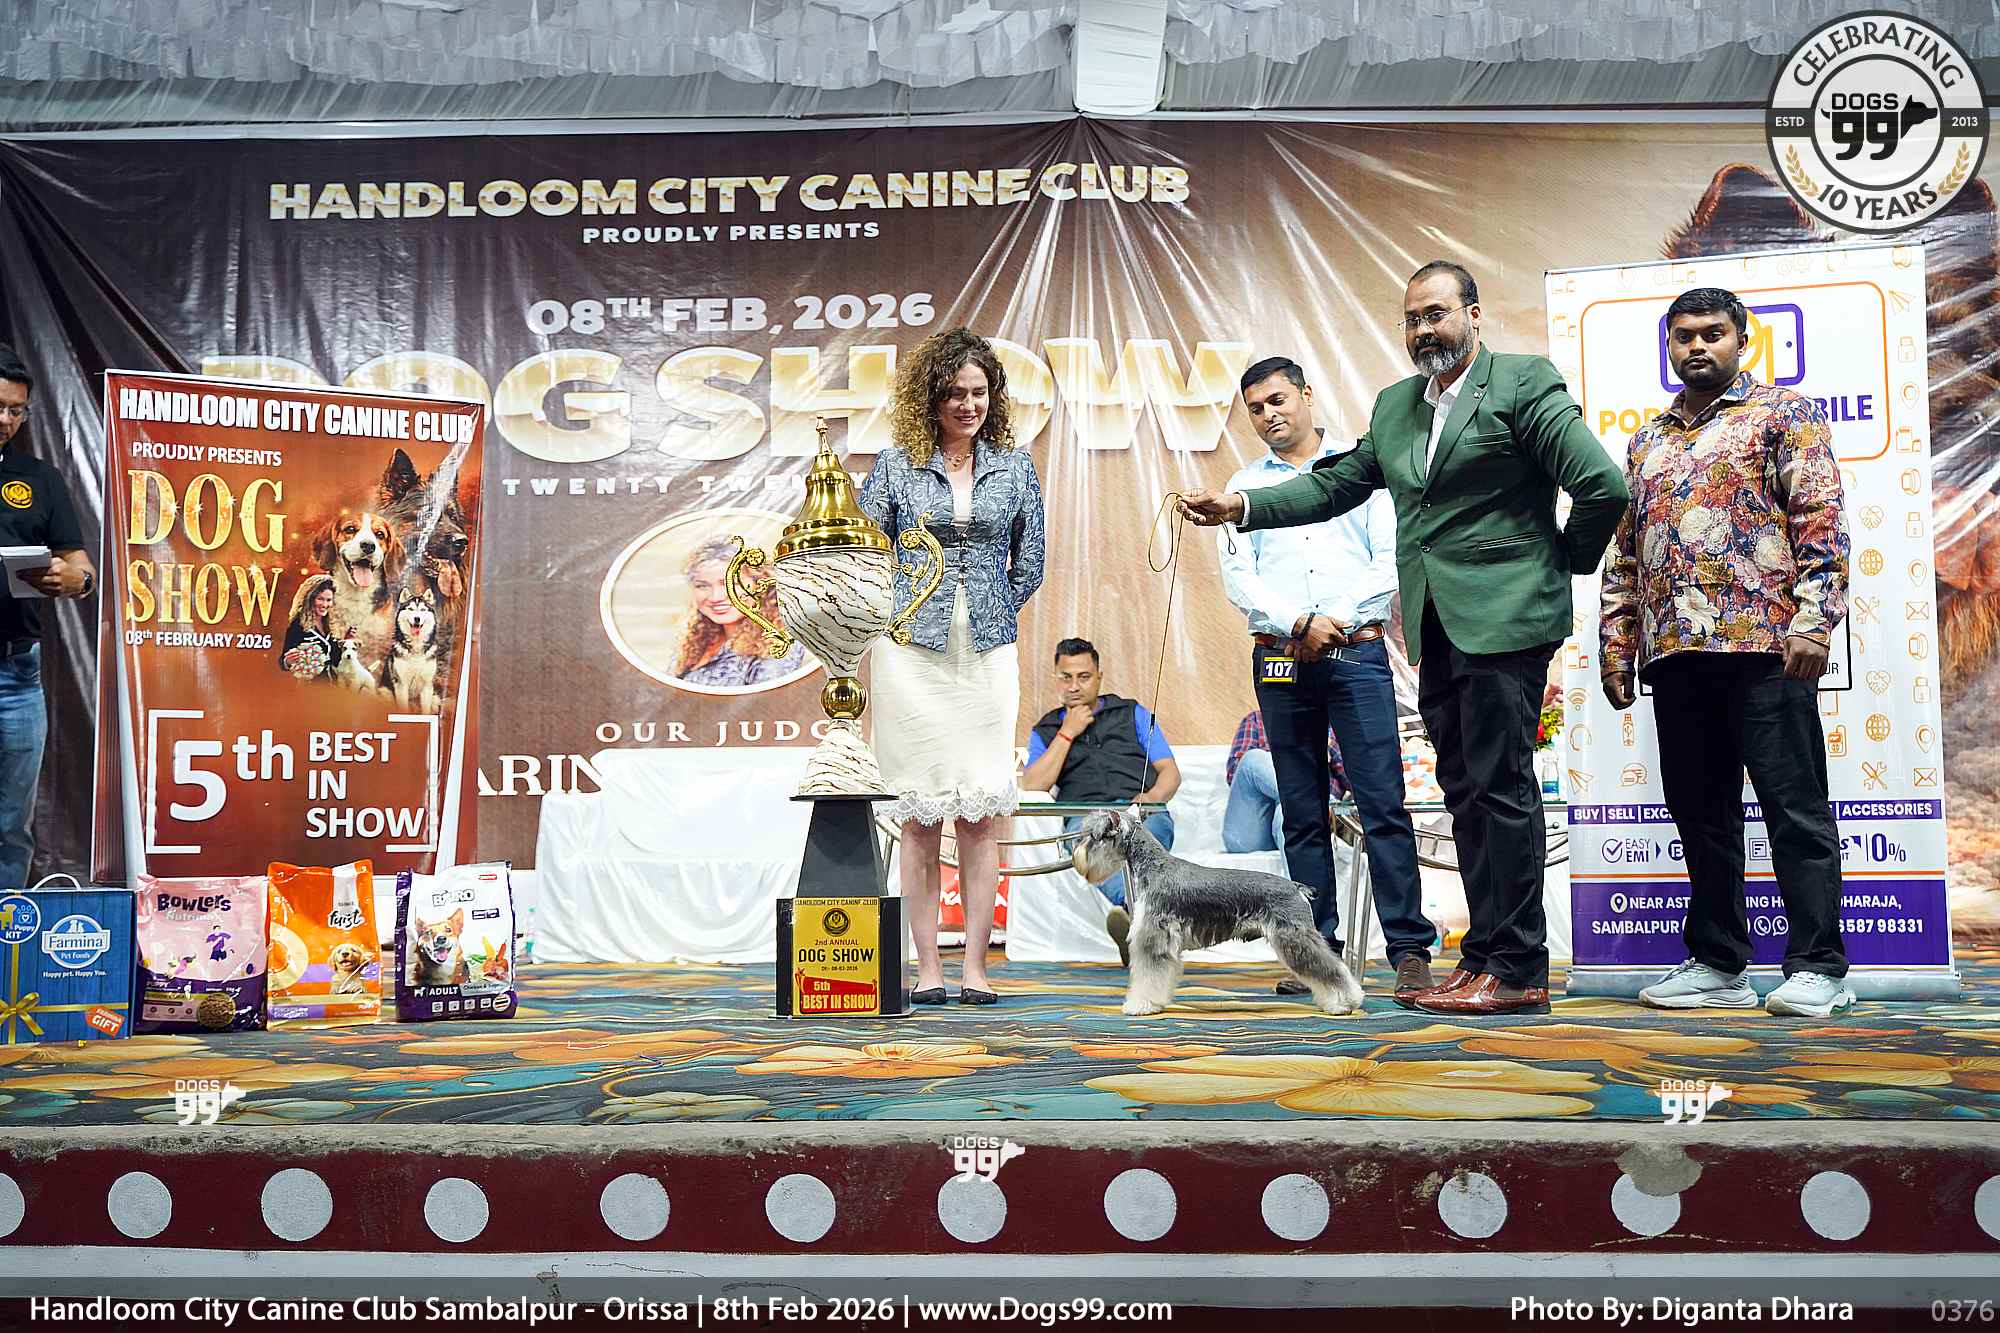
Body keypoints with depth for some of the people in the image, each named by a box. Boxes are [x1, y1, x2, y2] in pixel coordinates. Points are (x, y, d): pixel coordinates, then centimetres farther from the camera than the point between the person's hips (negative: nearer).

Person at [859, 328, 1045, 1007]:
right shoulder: (896, 465, 4)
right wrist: (904, 614, 4)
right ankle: (927, 970, 6)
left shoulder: (1013, 466, 9)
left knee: (981, 810, -2)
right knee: (919, 813, 0)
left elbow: (1030, 562, 15)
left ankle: (976, 968, 4)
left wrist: (991, 615, 11)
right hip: (911, 654, -1)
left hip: (988, 653, 1)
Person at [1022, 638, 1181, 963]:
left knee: (1153, 827, -38)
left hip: (1144, 814, 1)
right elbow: (1032, 788, 7)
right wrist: (1067, 734, 7)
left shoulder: (1133, 713, 25)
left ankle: (1133, 915, -61)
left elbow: (1170, 772, 16)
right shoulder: (1045, 730, 25)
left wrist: (1153, 796, -8)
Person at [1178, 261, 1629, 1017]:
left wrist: (1569, 561, 0)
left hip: (1504, 618, -7)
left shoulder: (1525, 383, -5)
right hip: (1437, 628, 7)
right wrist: (1242, 508, 12)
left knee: (1501, 786, -7)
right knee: (1465, 791, 9)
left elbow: (1603, 486, -9)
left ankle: (1518, 973, -2)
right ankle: (1485, 955, 16)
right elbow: (1336, 485, 22)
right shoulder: (1394, 406, 18)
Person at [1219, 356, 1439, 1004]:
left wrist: (1336, 622, -9)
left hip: (1357, 653, -2)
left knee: (1383, 802, -9)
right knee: (1303, 814, 4)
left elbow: (1392, 560, 2)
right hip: (1280, 661, 2)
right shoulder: (1245, 486, 15)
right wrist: (1301, 624, -11)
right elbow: (1239, 579, 4)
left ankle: (1410, 949, -7)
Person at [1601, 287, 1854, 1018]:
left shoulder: (1784, 415, 6)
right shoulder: (1646, 441, 21)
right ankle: (1717, 964, 17)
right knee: (1701, 812, 9)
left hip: (1764, 642, -5)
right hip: (1674, 654, 6)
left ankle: (1817, 968, 3)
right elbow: (1625, 554, 21)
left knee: (1795, 808, -3)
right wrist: (1616, 645, 13)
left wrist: (1812, 621, -15)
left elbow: (1822, 522, -4)